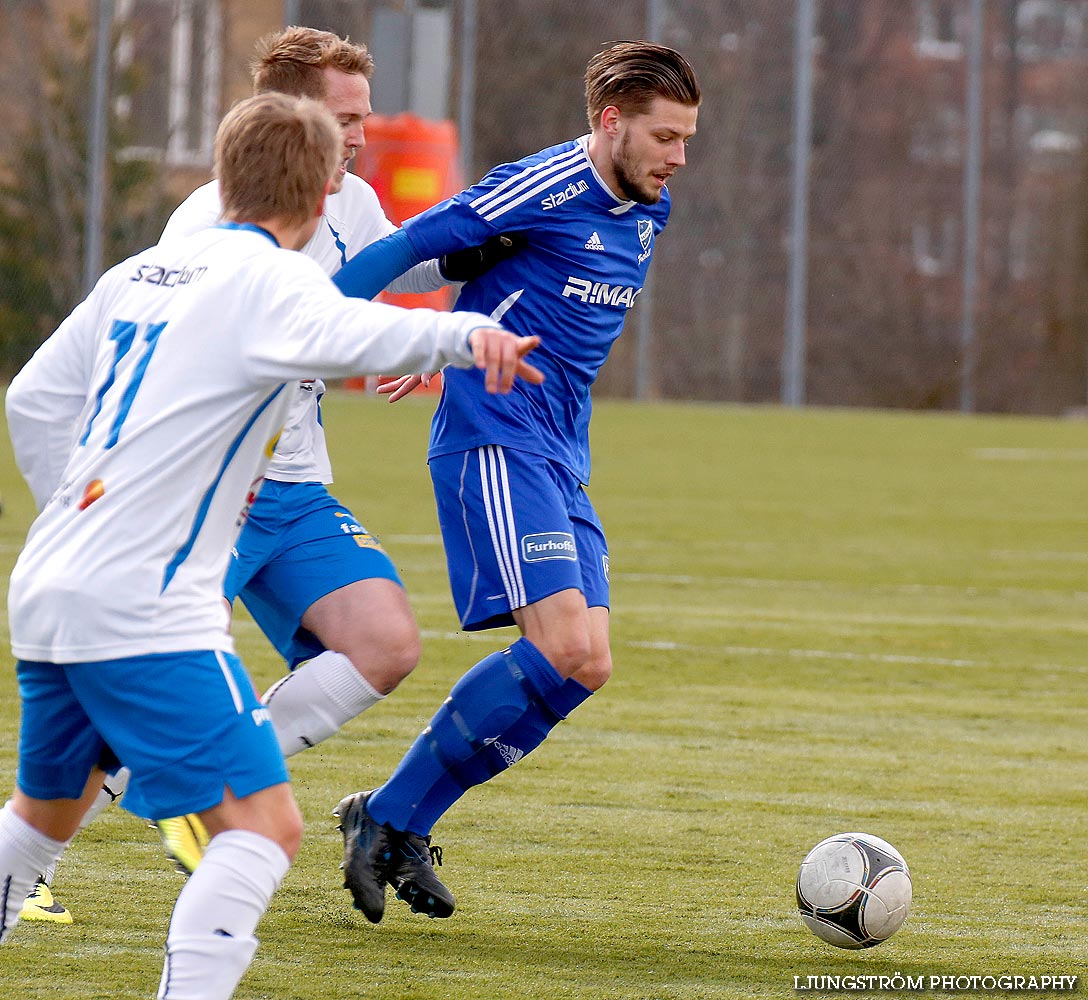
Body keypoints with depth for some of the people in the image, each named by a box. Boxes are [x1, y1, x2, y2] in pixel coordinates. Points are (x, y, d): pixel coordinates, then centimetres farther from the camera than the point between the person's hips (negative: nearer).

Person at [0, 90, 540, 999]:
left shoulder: (140, 273, 15)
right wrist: (467, 334, -49)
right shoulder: (266, 283, -9)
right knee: (266, 824, -11)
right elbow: (355, 334, -33)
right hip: (145, 610, -9)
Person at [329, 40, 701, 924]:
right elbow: (404, 251, -11)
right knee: (561, 645, -20)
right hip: (495, 441, -9)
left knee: (584, 668, -1)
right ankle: (390, 815, -8)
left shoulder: (647, 212, 14)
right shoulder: (544, 188, -13)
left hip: (563, 457, 9)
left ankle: (400, 825, 6)